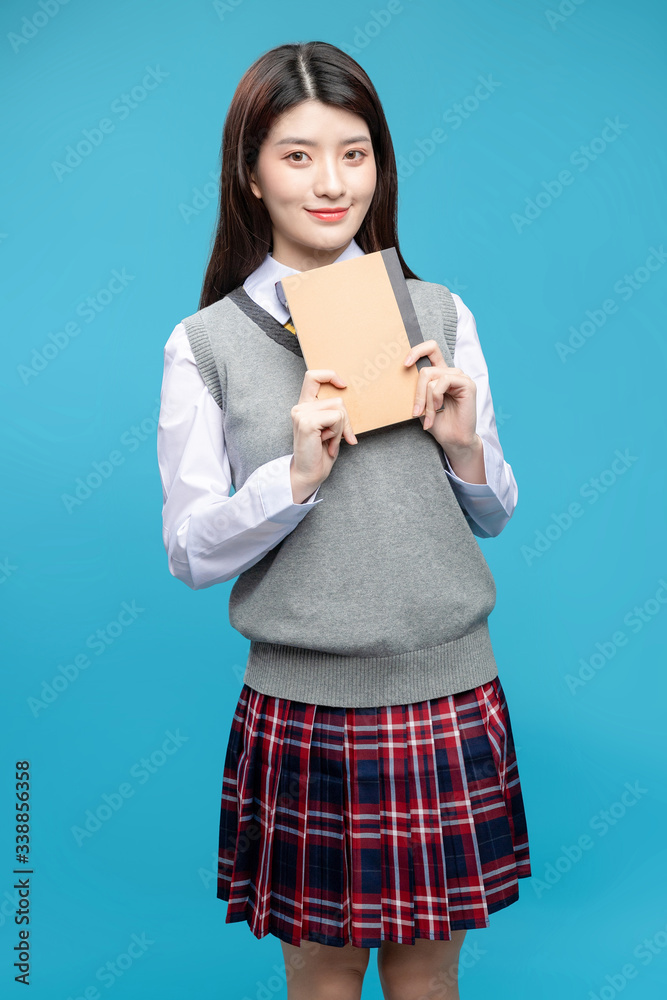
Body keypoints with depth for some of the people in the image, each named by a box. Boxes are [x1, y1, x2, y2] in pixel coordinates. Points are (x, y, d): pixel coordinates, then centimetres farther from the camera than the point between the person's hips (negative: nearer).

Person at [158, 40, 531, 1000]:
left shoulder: (441, 313, 2)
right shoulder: (205, 344, -4)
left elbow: (493, 518, 8)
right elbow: (188, 551, -5)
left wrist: (464, 446, -12)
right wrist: (296, 472, -19)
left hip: (449, 695, 2)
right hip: (302, 707, -1)